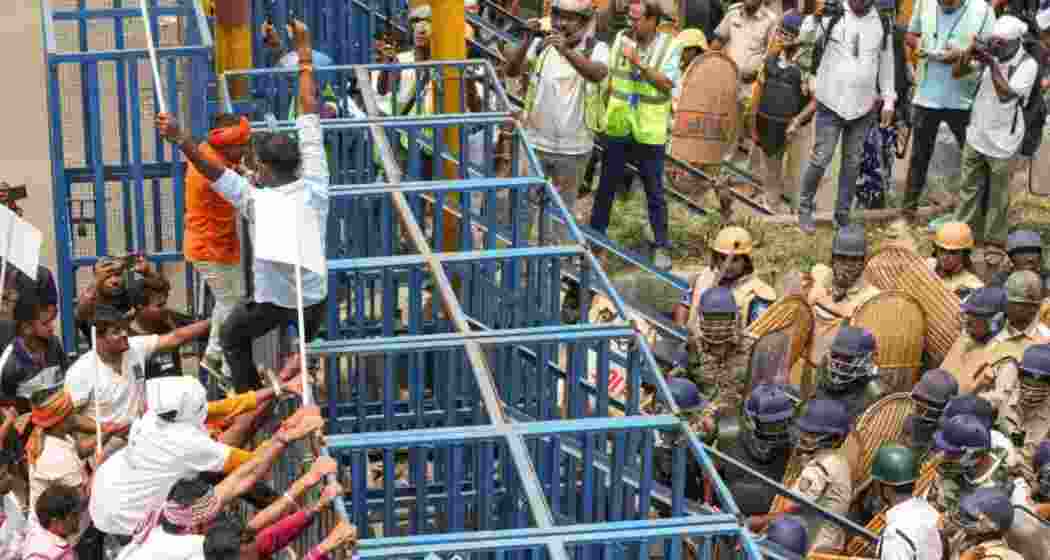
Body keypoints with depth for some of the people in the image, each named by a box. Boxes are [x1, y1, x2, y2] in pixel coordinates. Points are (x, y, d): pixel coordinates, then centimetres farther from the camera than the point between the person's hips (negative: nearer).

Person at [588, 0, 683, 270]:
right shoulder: (622, 39, 0)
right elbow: (609, 78, 9)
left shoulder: (670, 46, -9)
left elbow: (667, 83, -19)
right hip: (618, 127, 3)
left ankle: (661, 246, 17)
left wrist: (639, 64, -25)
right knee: (606, 187, 14)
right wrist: (604, 111, 10)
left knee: (655, 192, 6)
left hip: (649, 132, -3)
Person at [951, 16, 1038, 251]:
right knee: (969, 187, 15)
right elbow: (957, 73, -1)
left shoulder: (1027, 64, -17)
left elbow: (1006, 95, -24)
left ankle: (994, 240, 23)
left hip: (1002, 141, -5)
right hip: (976, 135, 5)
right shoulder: (989, 54, -4)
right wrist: (969, 52, -18)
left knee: (998, 194, 9)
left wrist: (992, 65, -28)